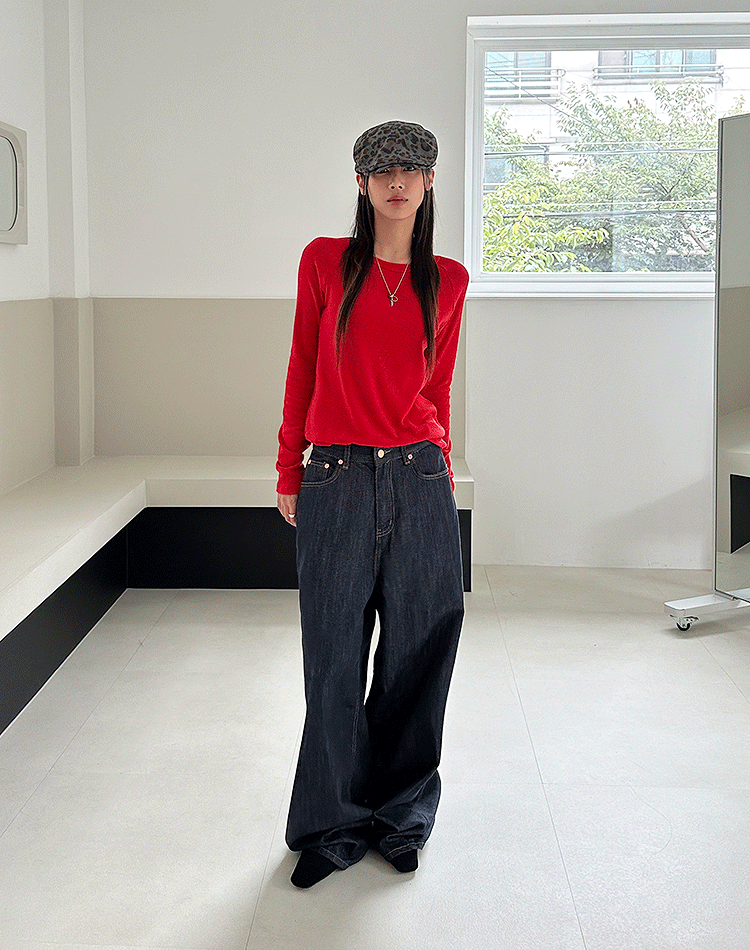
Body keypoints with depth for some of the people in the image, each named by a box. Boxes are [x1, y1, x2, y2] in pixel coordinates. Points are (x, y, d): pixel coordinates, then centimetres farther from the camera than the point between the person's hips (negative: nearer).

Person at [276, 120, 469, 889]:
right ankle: (331, 826, 23)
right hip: (338, 480, -1)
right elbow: (302, 372, 5)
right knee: (336, 659, 6)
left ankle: (398, 815, 27)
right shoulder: (325, 262, 3)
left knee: (416, 654, 8)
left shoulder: (447, 281, 7)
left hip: (419, 481, 2)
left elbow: (438, 388, 12)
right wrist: (288, 475, 5)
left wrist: (441, 474, 12)